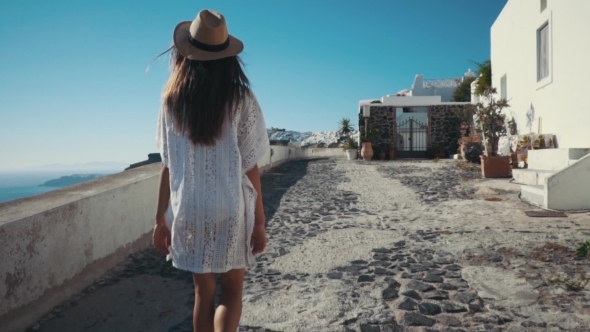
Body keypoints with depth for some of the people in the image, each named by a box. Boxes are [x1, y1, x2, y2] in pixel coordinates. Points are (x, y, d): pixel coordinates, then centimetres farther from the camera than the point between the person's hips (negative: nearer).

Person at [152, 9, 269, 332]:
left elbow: (169, 166, 1)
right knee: (232, 292, 16)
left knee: (203, 293, 19)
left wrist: (160, 219, 9)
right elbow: (249, 167, -7)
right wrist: (259, 221, 0)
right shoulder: (240, 98, -7)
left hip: (189, 211, 3)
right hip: (231, 210, -2)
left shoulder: (172, 100, 0)